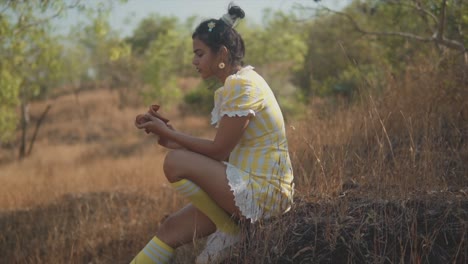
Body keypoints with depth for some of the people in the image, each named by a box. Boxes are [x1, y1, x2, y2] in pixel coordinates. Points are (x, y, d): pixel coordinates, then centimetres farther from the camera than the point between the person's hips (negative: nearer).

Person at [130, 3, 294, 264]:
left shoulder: (242, 86, -15)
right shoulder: (236, 84, 15)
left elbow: (219, 151, -15)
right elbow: (224, 153, 12)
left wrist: (169, 133, -6)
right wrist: (174, 139, 5)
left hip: (265, 191, -10)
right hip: (249, 187, 10)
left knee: (175, 163, -20)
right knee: (171, 230, 2)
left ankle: (228, 230, -4)